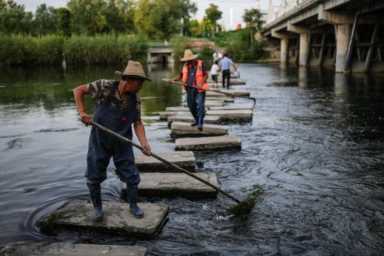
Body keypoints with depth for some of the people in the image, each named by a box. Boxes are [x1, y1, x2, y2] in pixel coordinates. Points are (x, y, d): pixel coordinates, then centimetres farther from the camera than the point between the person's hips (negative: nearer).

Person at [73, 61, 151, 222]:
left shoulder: (135, 99, -10)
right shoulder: (105, 87, -20)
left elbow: (137, 123, -7)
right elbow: (78, 90, -10)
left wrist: (144, 143, -21)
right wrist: (82, 113, -19)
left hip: (122, 143, 2)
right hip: (99, 142, -2)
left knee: (131, 176, 4)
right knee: (94, 177, 7)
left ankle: (133, 205, 27)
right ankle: (97, 208, 28)